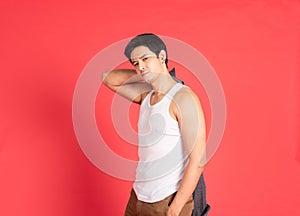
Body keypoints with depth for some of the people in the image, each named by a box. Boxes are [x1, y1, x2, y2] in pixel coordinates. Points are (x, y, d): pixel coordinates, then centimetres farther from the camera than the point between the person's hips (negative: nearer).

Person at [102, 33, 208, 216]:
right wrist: (143, 75, 6)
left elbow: (198, 159, -19)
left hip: (169, 201, -8)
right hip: (139, 195, 8)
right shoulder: (148, 94, 7)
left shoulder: (183, 98, -16)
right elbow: (108, 78, 19)